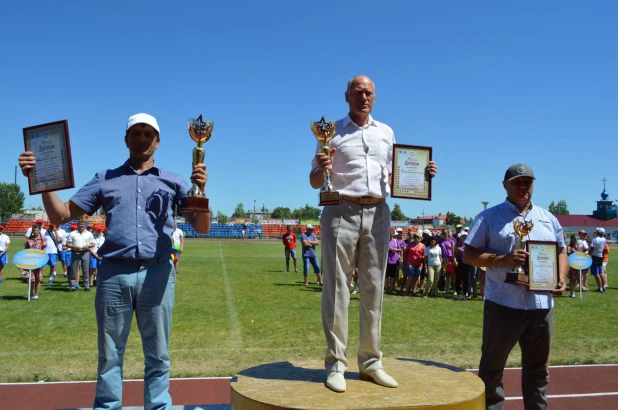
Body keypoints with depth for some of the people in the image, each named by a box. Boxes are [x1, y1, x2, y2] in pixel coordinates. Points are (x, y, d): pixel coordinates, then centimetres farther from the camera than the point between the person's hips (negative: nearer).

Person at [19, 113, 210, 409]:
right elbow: (60, 215, 10)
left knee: (157, 356, 8)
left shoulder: (172, 182, 11)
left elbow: (201, 227, 2)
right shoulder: (105, 180, 14)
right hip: (114, 274, 1)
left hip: (157, 274, 0)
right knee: (109, 355, 8)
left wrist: (200, 190, -16)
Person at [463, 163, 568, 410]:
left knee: (538, 368, 15)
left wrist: (561, 277, 0)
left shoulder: (549, 219, 15)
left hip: (541, 304, 4)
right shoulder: (489, 217, 0)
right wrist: (502, 260, -19)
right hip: (503, 303, -4)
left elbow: (561, 251, 20)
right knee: (492, 366, 4)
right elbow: (468, 255, -4)